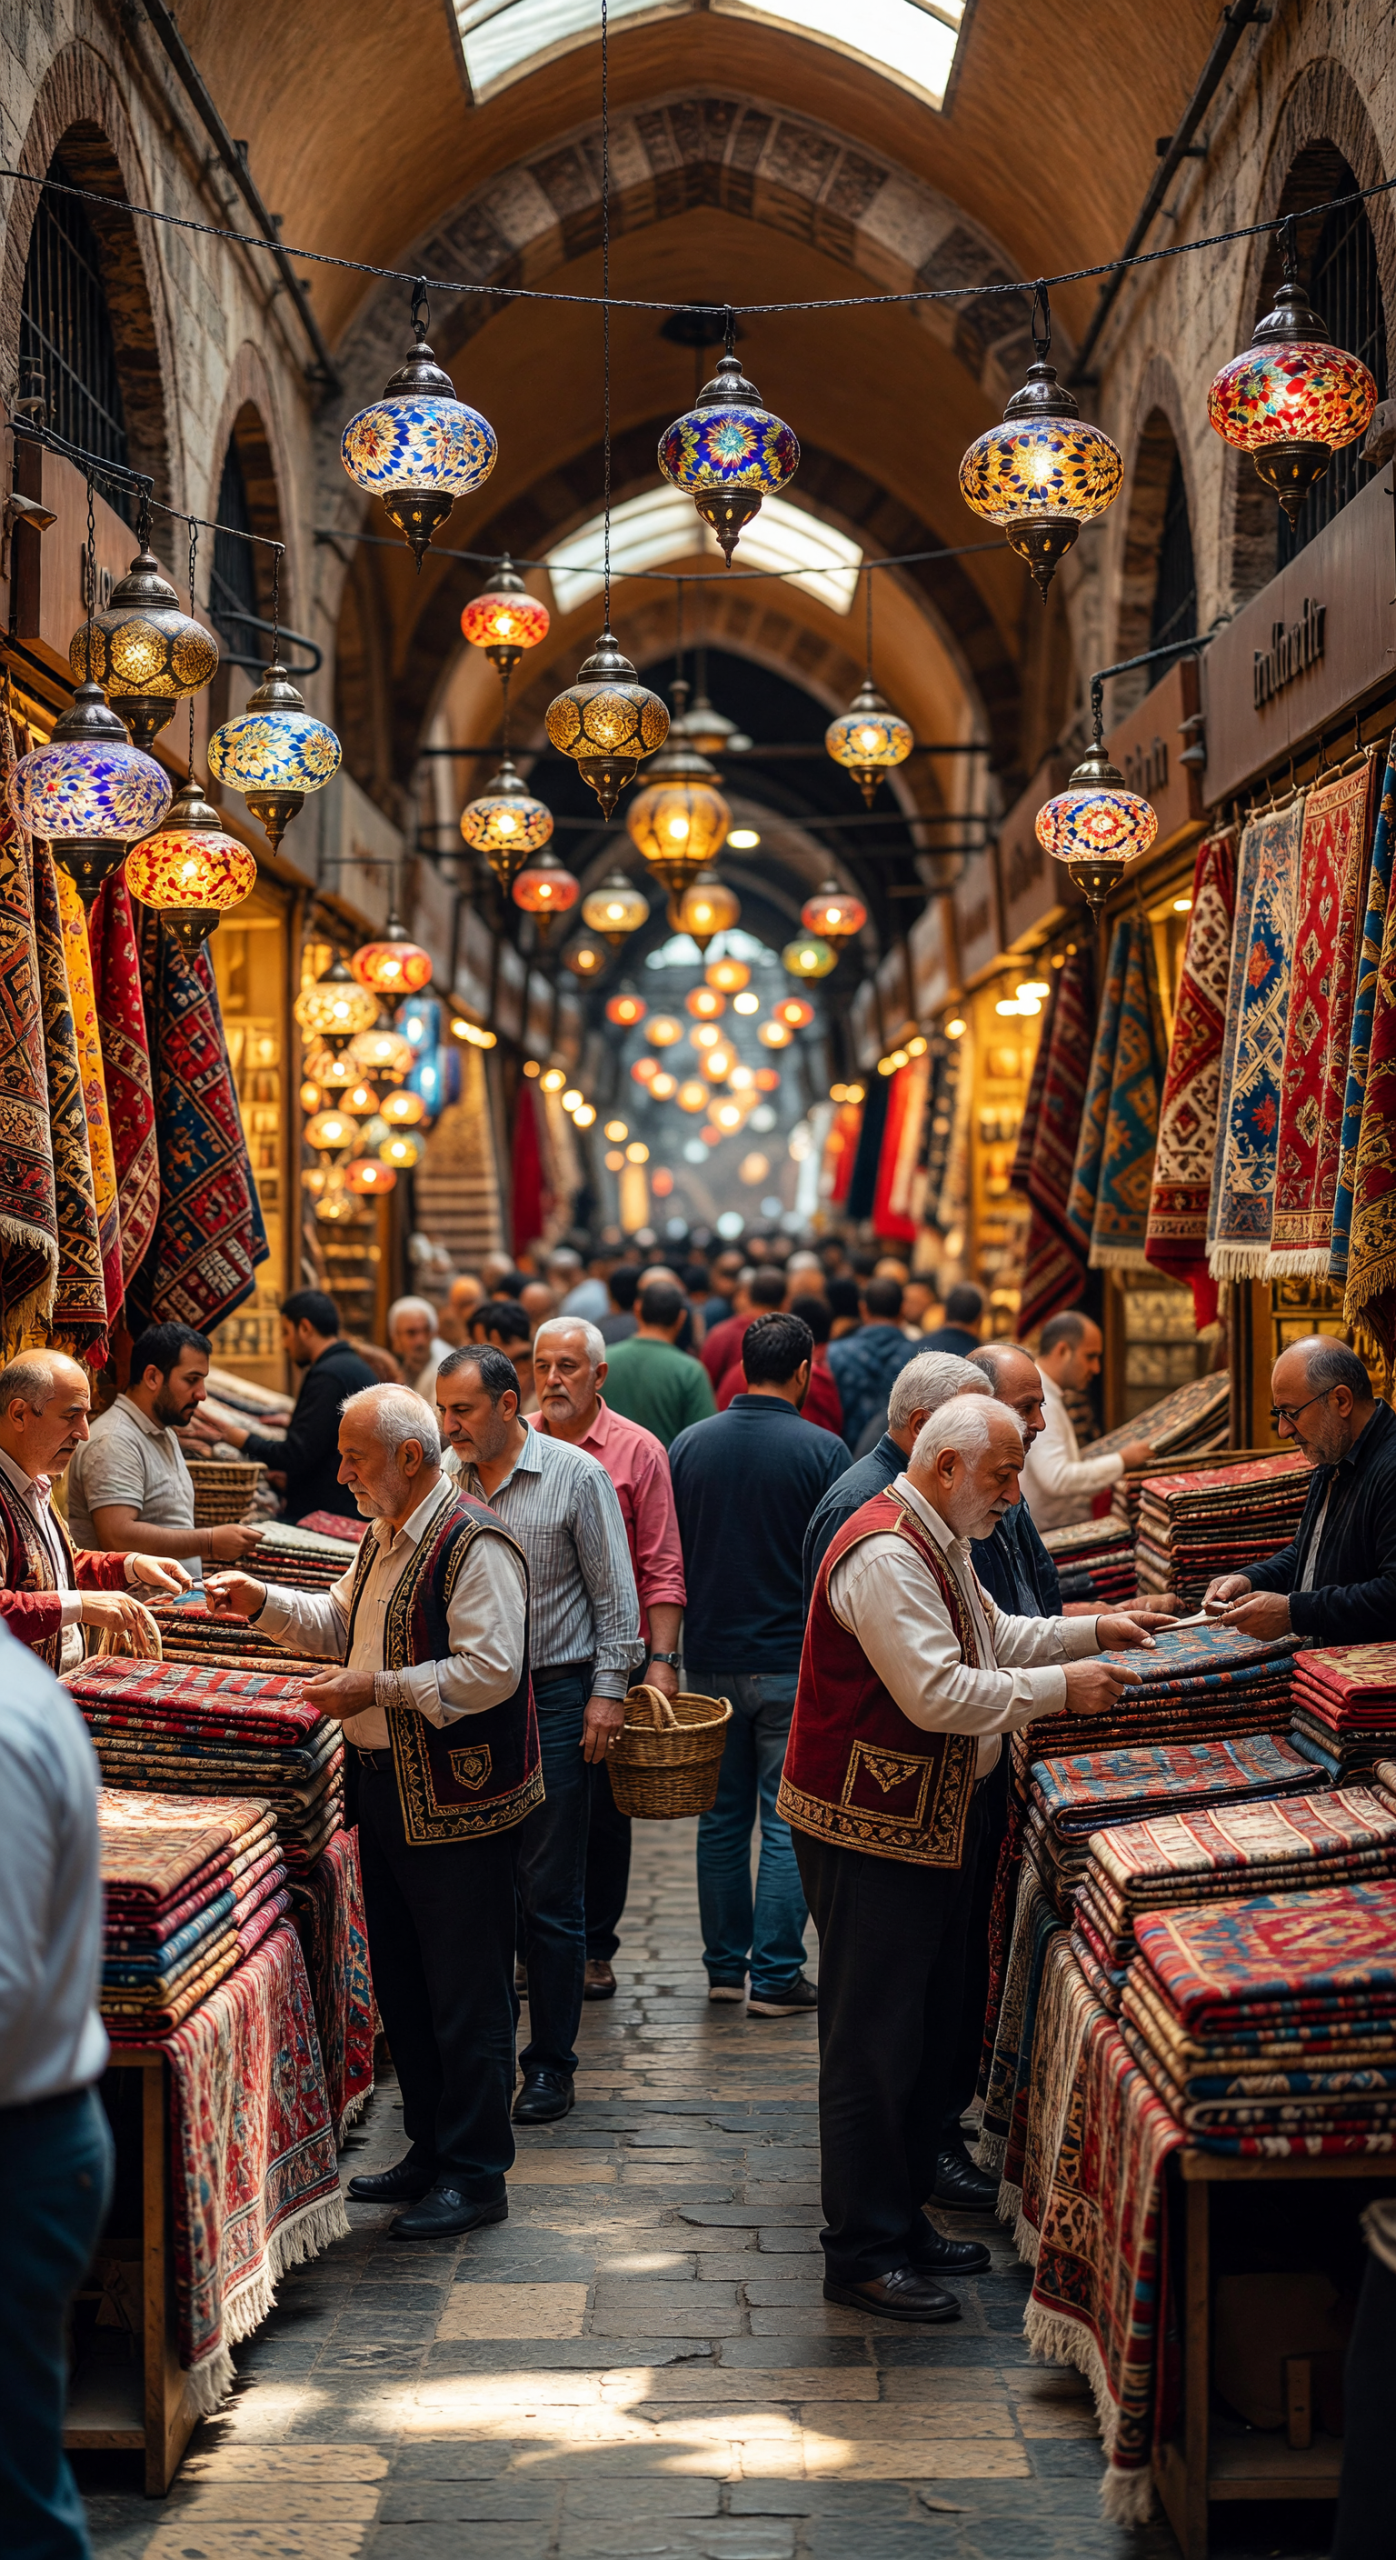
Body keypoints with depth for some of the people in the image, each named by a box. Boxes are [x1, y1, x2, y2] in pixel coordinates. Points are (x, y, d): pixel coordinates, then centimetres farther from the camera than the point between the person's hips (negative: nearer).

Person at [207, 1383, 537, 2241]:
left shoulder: (474, 1543, -18)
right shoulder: (388, 1535, 13)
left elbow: (489, 1670, -24)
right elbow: (340, 1625, 23)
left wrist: (378, 1691, -25)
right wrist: (265, 1603, 8)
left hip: (458, 1803, -10)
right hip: (388, 1789, 10)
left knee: (466, 1994, -1)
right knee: (402, 1982, 17)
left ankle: (475, 2175, 9)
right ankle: (431, 2150, 30)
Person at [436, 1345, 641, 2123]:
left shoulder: (576, 1475, -4)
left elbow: (615, 1594, -2)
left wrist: (608, 1691, -7)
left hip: (554, 1695, -4)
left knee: (549, 1894, 0)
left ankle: (552, 2063, 9)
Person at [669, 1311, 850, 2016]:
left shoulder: (688, 1445, 1)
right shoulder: (821, 1450, -10)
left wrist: (675, 1645, 19)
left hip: (709, 1661, 4)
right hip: (794, 1665, -4)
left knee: (722, 1819, 14)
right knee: (788, 1824, 2)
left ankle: (724, 1965, 20)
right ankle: (776, 1977, 4)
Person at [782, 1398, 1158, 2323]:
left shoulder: (939, 1541, 12)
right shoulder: (885, 1556, -23)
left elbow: (990, 1636, 23)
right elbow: (938, 1694, -28)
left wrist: (1091, 1631, 12)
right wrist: (1061, 1688, -20)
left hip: (935, 1821, 11)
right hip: (870, 1833, -11)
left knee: (928, 2028, 18)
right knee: (873, 2039, -2)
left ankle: (902, 2217, 30)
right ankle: (863, 2252, 8)